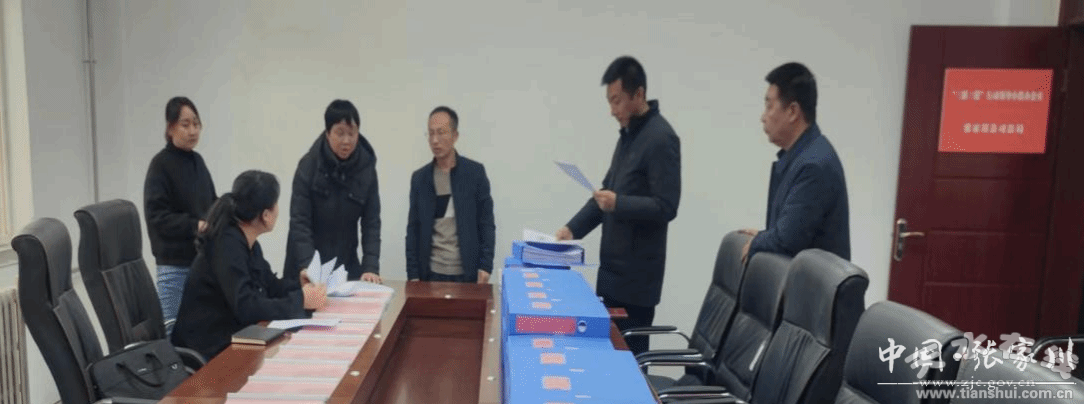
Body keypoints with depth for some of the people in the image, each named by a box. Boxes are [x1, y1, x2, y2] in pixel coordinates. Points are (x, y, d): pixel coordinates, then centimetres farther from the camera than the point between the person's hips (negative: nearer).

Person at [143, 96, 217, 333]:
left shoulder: (197, 161, 11)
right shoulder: (160, 164, -8)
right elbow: (156, 215, -14)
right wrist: (195, 226, -23)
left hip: (203, 258, 6)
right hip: (175, 263, -6)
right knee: (174, 327, -2)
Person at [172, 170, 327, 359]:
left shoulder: (248, 243, 5)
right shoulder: (227, 246, -23)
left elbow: (270, 285, 16)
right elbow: (245, 307, -29)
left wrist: (301, 287, 0)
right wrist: (300, 300, -23)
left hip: (232, 336, 8)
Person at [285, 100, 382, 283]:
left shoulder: (366, 167, -6)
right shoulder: (308, 166, -13)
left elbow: (371, 222, -7)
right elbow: (299, 222, -16)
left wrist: (371, 267, -18)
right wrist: (307, 266, -28)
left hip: (346, 263, 2)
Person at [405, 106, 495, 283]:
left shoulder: (475, 172, -1)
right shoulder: (419, 178, 6)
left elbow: (486, 222, -1)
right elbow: (413, 229, 6)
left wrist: (485, 266, -9)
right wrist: (413, 273, 1)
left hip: (467, 273, -2)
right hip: (431, 273, 2)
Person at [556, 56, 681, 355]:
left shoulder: (660, 138, -15)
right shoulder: (629, 134, 12)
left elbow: (665, 207, -18)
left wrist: (619, 204, -29)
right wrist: (573, 228, 10)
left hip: (637, 272, -8)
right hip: (613, 267, 8)